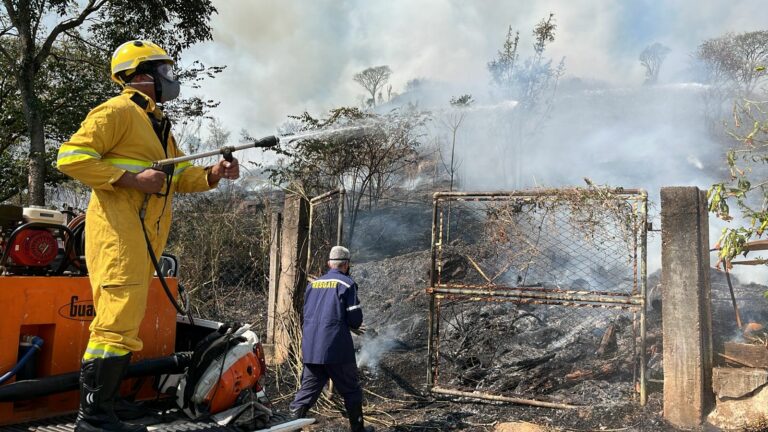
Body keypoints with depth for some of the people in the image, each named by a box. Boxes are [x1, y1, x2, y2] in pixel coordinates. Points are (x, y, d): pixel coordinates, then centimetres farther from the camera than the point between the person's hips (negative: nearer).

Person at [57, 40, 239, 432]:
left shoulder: (158, 124, 26)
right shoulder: (118, 111, -4)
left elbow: (181, 177, 23)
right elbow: (70, 156, -13)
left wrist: (212, 175, 5)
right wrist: (131, 179, -19)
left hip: (145, 236, 10)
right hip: (118, 229, -10)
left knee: (123, 325, 10)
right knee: (118, 323, -13)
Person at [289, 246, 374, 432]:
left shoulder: (312, 284, 12)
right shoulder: (347, 284, -5)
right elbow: (355, 319, -10)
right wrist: (355, 325, 15)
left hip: (310, 350, 5)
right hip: (336, 349, -5)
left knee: (307, 391, 10)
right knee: (351, 390, 11)